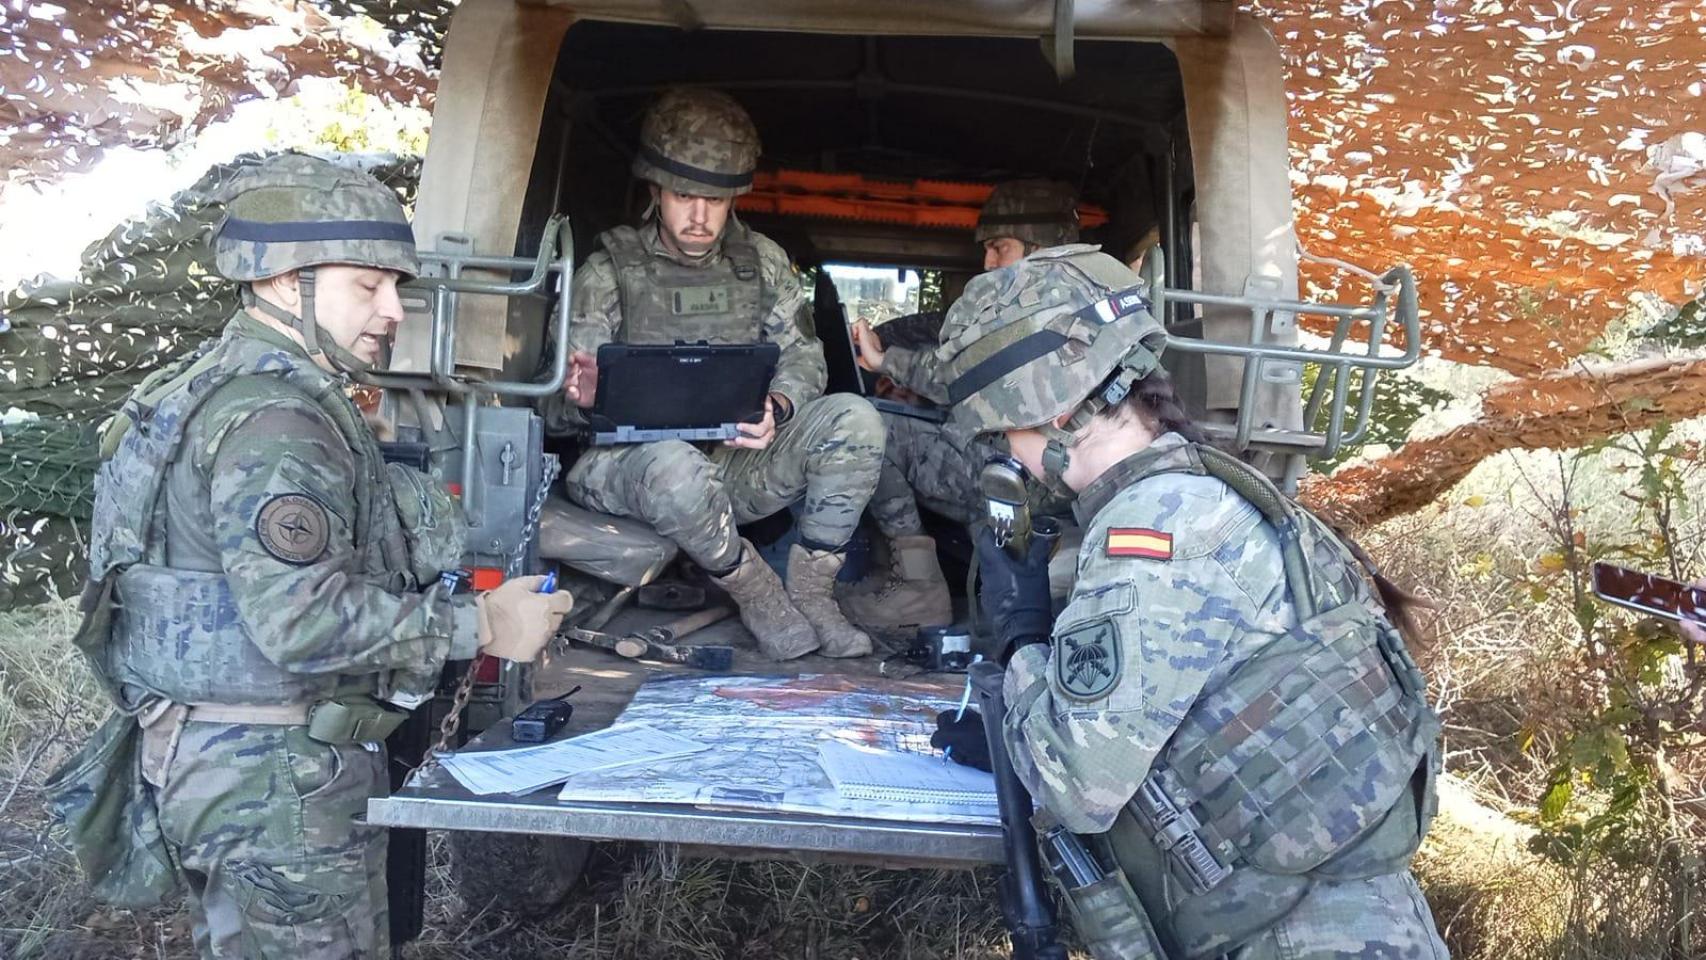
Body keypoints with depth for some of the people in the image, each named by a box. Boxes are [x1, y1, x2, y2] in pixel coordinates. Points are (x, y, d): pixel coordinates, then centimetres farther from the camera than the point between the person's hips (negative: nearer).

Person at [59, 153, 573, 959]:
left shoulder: (227, 382, 13)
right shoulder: (273, 416, -20)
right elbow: (305, 619, -28)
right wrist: (479, 627, -19)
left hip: (226, 762, 10)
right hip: (277, 779, -10)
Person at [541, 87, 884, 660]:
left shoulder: (761, 261, 9)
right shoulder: (609, 270, -2)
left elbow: (803, 356, 5)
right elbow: (558, 412, -5)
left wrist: (777, 407, -20)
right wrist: (581, 399, -32)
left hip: (736, 461, 4)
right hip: (629, 458, -3)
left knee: (854, 419, -20)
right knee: (675, 468, -40)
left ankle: (810, 594, -11)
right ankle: (759, 596, -14)